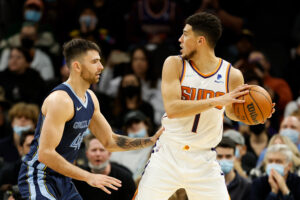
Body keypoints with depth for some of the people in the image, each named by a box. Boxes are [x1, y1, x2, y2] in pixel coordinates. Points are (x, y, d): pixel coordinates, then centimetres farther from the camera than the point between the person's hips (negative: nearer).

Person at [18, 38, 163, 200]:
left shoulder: (90, 98, 8)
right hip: (38, 178, -10)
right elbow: (45, 153, -28)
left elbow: (109, 141, 18)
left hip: (62, 180, 10)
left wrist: (151, 141, 5)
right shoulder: (60, 100, -23)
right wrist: (88, 177, -29)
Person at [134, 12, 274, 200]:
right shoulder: (175, 64, -8)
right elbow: (172, 109, -22)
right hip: (168, 156, 0)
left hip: (203, 160, 1)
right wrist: (217, 101, -28)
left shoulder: (232, 75, -5)